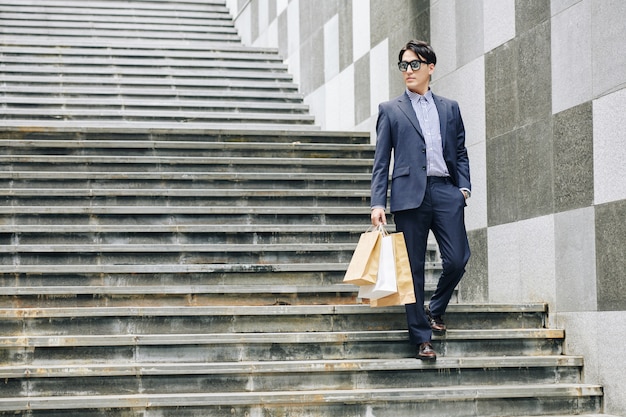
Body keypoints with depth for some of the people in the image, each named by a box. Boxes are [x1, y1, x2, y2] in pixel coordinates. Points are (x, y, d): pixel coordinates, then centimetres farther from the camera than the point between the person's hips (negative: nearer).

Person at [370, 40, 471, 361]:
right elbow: (381, 161, 6)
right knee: (414, 268, -1)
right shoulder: (390, 110, 10)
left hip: (446, 191, 2)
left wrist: (464, 187, 2)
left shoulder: (449, 108, 17)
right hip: (409, 194, -2)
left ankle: (435, 310, 21)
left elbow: (461, 152, 18)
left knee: (457, 259, -7)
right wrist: (377, 203, -3)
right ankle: (421, 338, 6)